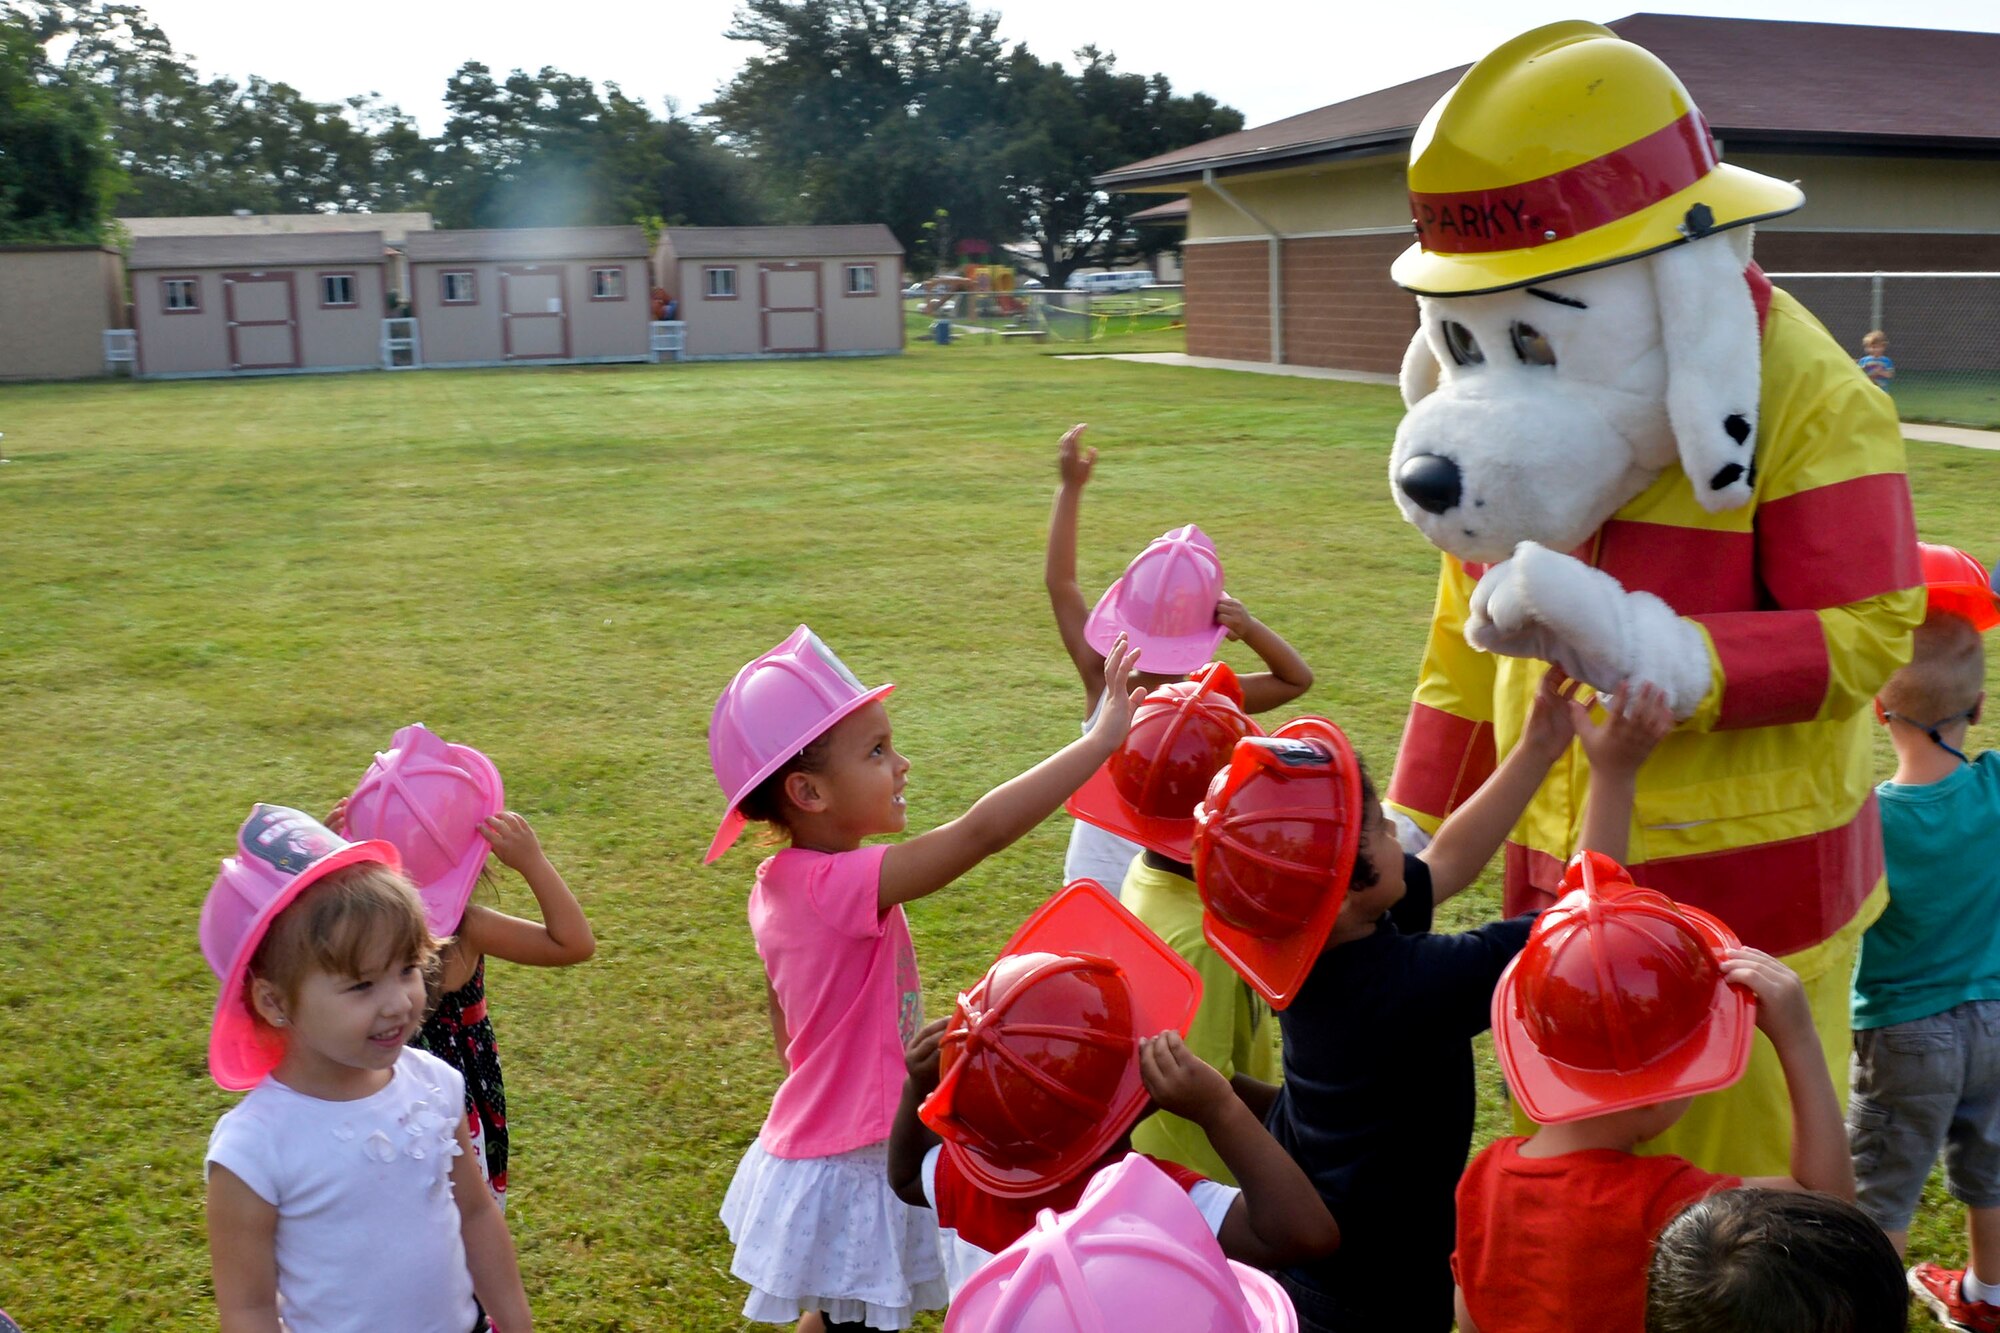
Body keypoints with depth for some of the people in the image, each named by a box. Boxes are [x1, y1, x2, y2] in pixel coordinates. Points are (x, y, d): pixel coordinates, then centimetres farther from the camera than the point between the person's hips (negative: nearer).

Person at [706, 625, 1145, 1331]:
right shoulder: (842, 884, -29)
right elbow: (981, 831, -36)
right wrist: (1102, 738, -32)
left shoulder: (779, 884, 0)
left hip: (815, 1140, 9)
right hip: (849, 1172, -9)